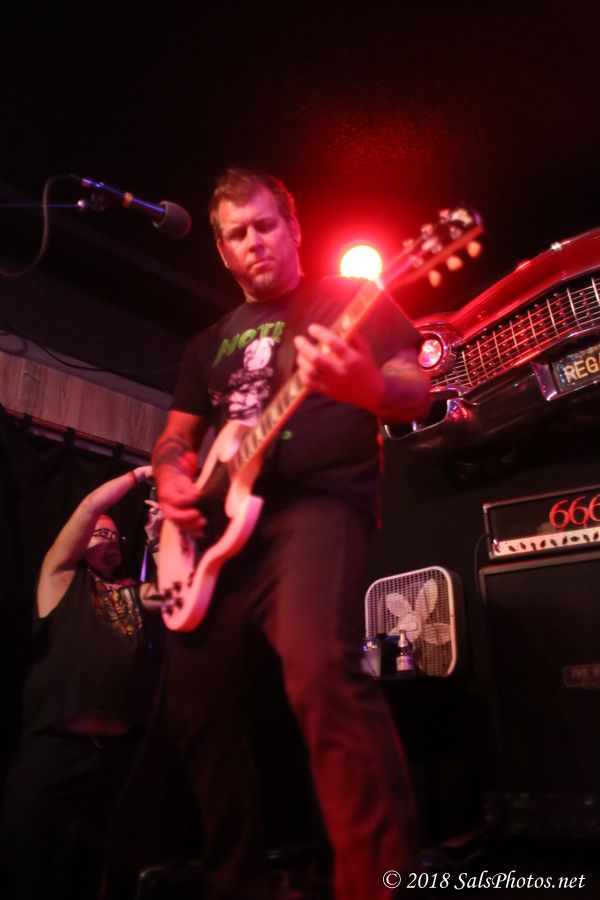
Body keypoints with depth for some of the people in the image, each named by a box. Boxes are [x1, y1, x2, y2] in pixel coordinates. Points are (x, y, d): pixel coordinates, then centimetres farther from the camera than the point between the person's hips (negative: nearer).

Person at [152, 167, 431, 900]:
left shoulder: (352, 302, 9)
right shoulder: (211, 344, 24)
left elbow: (418, 392, -2)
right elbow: (176, 436, 24)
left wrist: (369, 386, -26)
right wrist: (171, 479, -1)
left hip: (316, 502, -6)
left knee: (322, 672, -33)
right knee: (198, 707, 6)